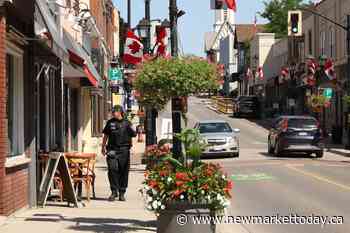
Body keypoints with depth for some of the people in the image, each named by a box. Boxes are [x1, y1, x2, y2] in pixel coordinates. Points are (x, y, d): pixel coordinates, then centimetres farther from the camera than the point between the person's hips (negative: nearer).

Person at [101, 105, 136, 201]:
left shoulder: (127, 123, 4)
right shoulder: (110, 122, 10)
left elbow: (133, 135, 2)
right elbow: (106, 135, 19)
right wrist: (103, 147, 18)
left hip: (124, 150, -1)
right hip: (112, 150, 1)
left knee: (123, 172, 3)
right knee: (112, 170, -9)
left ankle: (122, 193, 13)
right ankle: (114, 191, 0)